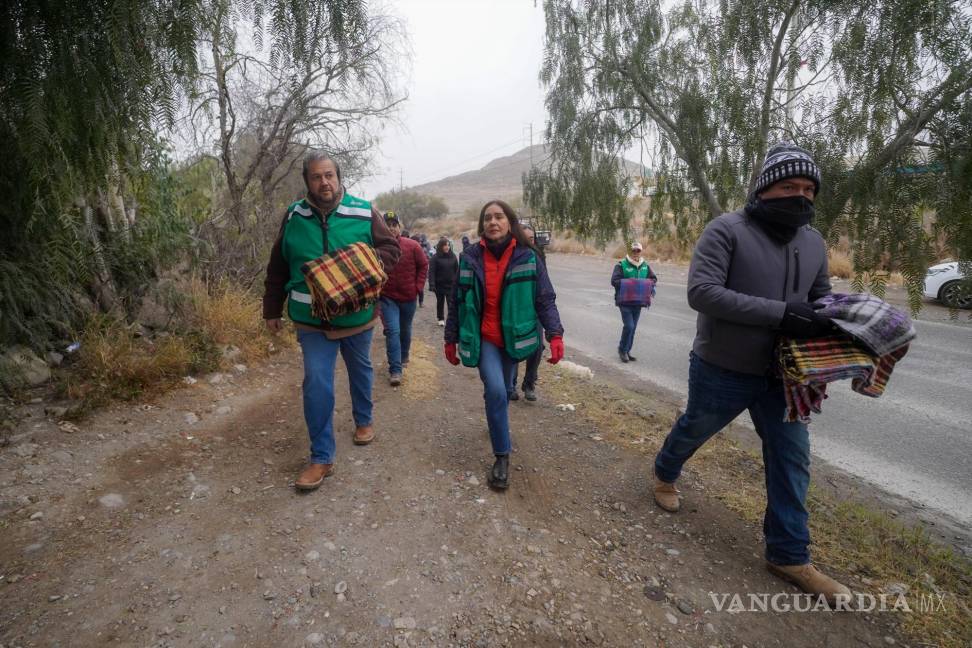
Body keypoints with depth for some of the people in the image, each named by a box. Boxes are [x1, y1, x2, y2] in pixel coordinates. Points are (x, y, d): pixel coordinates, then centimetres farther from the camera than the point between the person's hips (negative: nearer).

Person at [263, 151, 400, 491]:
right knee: (316, 383, -6)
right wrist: (272, 310, 9)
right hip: (312, 321, 0)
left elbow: (391, 249, -2)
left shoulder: (364, 212, -8)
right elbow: (277, 268, 6)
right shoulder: (293, 217, -2)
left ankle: (363, 420, 46)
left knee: (360, 372, 19)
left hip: (358, 316, 0)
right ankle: (321, 458, 6)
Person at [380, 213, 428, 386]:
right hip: (388, 297, -1)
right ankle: (395, 370, -8)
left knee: (405, 330, 18)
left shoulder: (412, 246, -7)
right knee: (392, 330, -12)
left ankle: (404, 357, 43)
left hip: (408, 297, 2)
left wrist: (418, 286, -4)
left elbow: (424, 265, 1)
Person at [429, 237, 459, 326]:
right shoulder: (435, 257, -7)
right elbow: (431, 271, -12)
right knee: (440, 302, 13)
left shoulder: (453, 256, 2)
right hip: (439, 284, -1)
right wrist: (432, 284, -20)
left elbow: (457, 270, 6)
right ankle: (440, 318, 28)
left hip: (451, 284, 1)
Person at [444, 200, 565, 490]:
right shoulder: (470, 258, -4)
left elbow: (545, 299, -5)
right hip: (483, 338, -1)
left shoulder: (527, 257, -6)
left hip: (514, 338, 2)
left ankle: (498, 428, 48)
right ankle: (502, 456, -3)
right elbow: (457, 301, 2)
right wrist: (451, 339, 4)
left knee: (503, 391, 16)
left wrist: (555, 335, -16)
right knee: (495, 390, -19)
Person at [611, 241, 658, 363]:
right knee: (629, 326, -12)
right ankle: (622, 350, 9)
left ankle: (627, 351, 23)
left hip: (638, 301, 5)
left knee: (633, 328, 10)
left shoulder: (645, 265, 9)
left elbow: (653, 278, 17)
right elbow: (614, 281, -12)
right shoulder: (621, 265, -7)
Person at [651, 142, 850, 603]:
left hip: (782, 375, 6)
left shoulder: (813, 243, 4)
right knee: (693, 430, 17)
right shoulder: (726, 231, -17)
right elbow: (701, 292, -28)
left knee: (792, 460, 9)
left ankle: (788, 555, 26)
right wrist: (780, 314, -32)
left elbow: (820, 299, 16)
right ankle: (664, 474, 49)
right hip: (722, 372, -5)